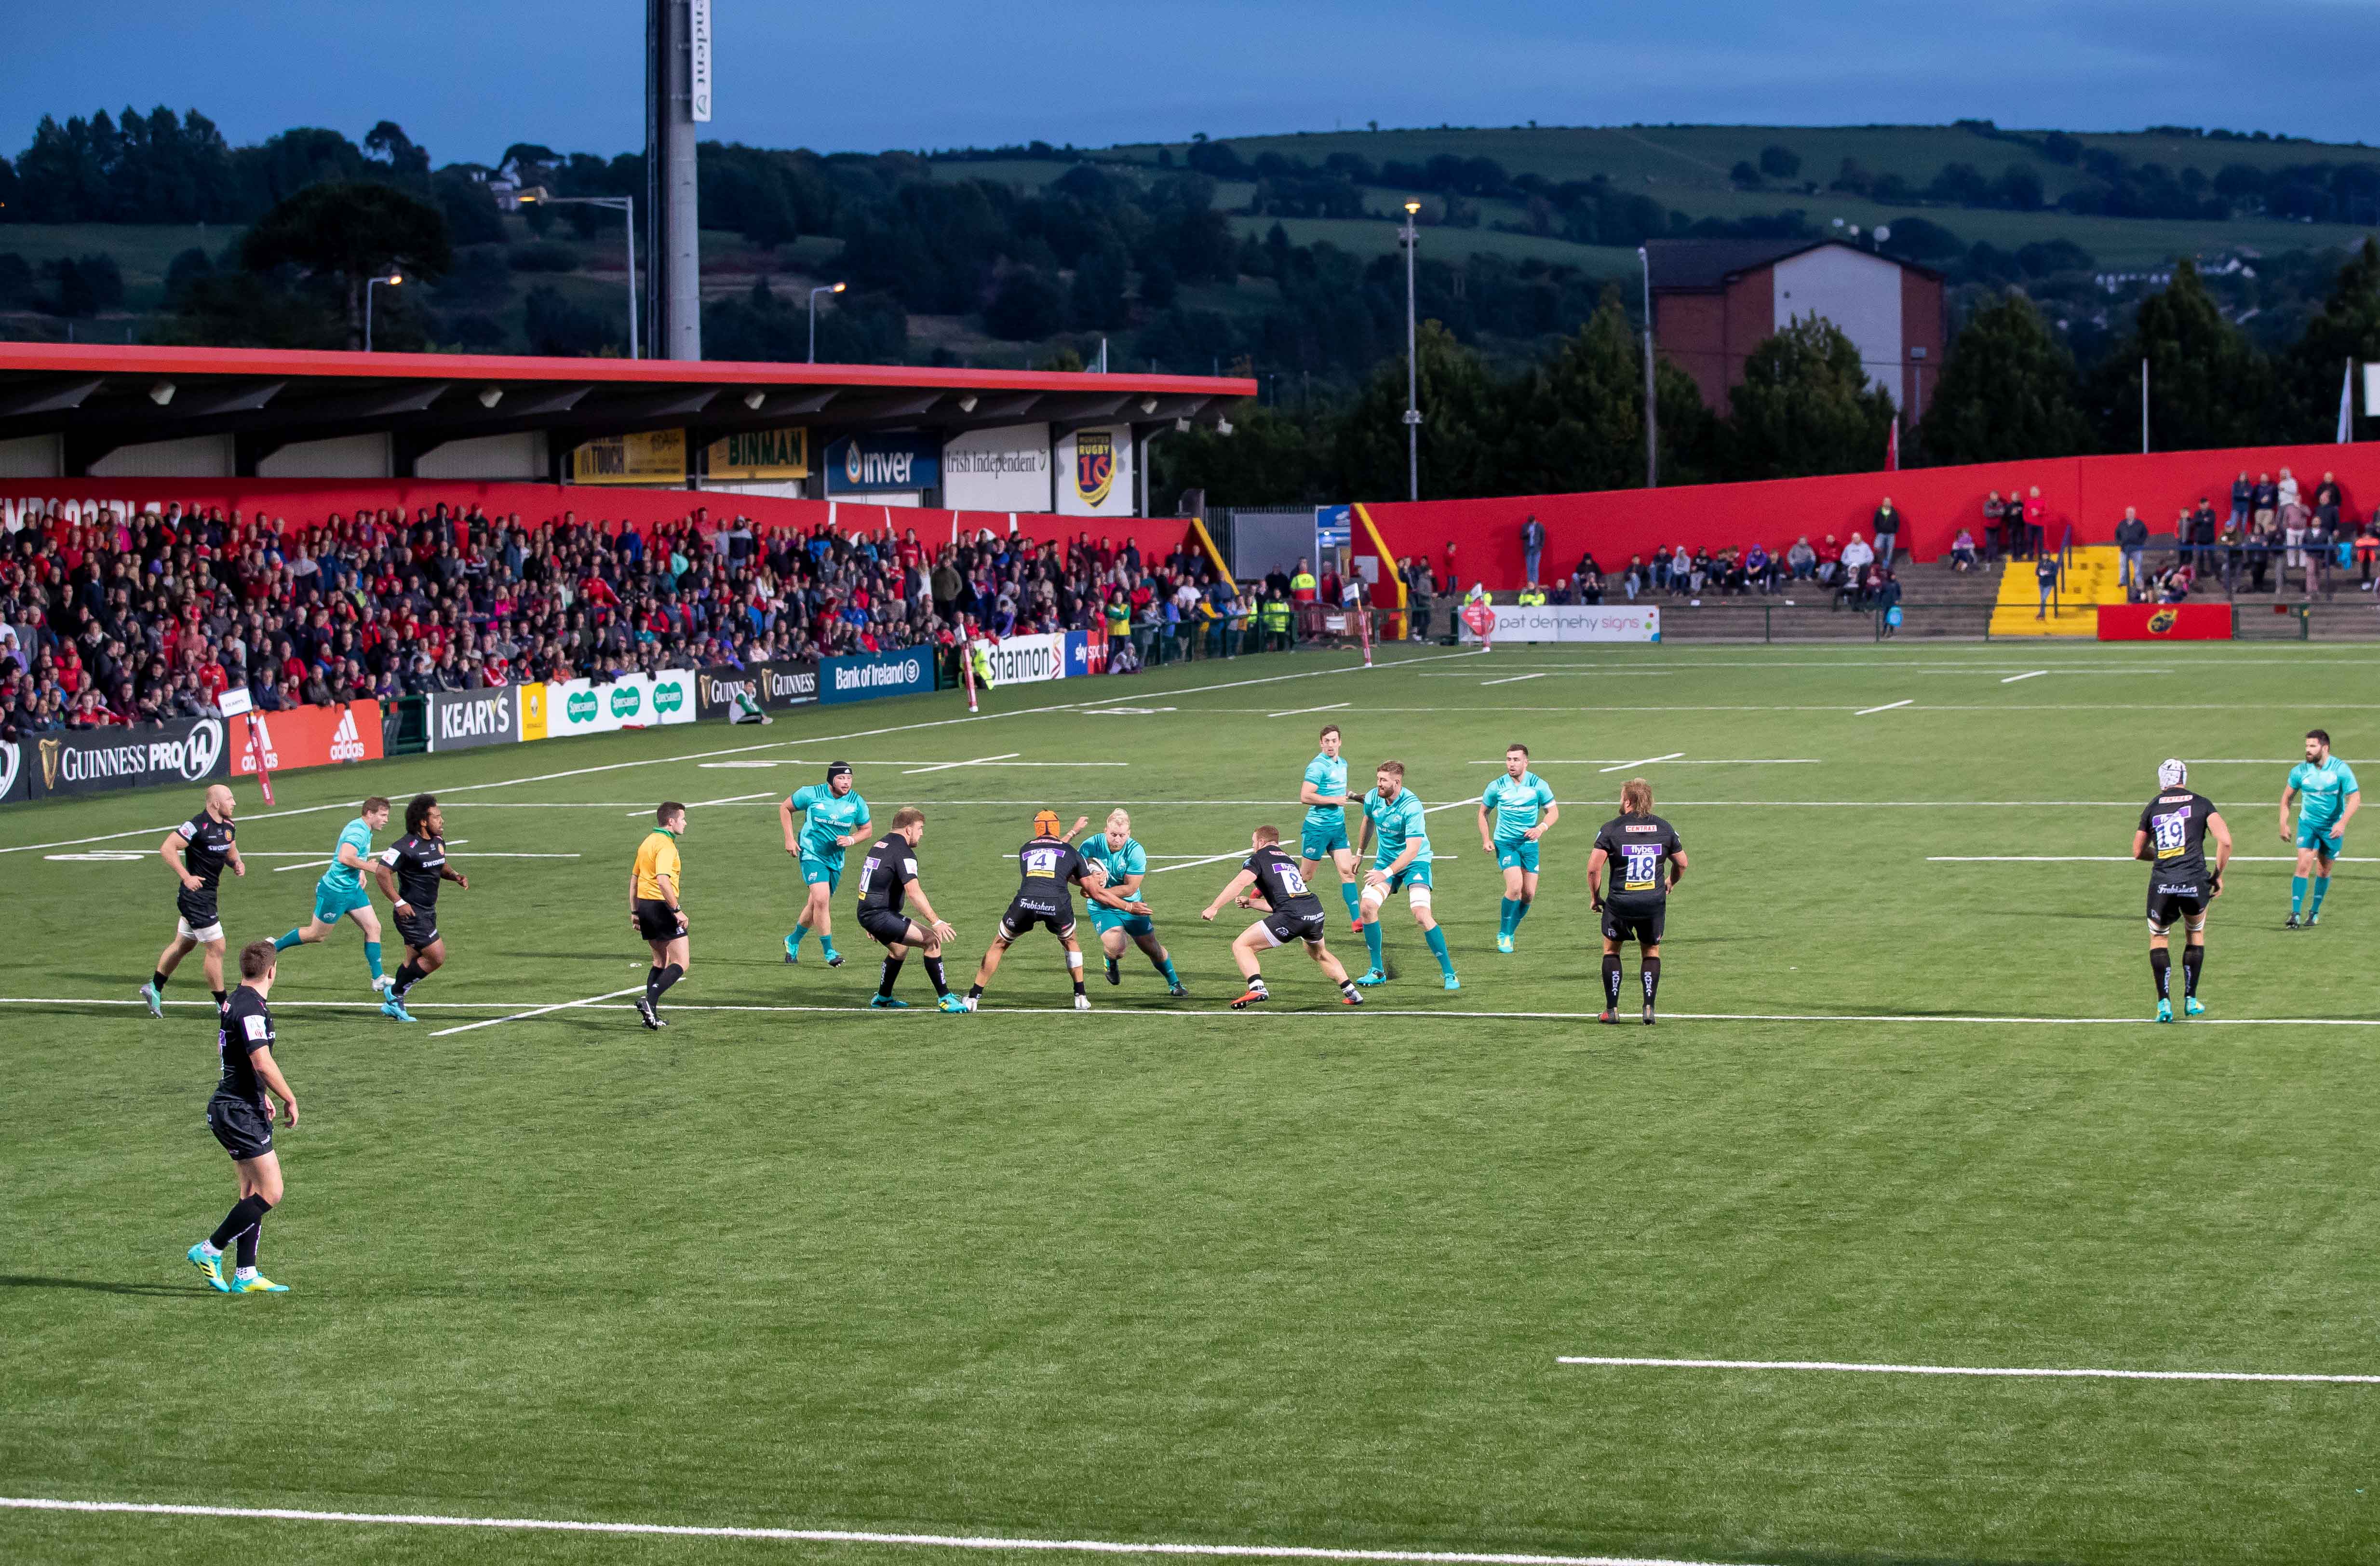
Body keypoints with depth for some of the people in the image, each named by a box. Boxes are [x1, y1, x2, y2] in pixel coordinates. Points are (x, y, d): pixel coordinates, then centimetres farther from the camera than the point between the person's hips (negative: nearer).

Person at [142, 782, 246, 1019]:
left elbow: (230, 851, 22)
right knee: (216, 947, -5)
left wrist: (237, 864, -1)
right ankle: (222, 1004, 4)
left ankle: (154, 988, 32)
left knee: (183, 944, 19)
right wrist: (186, 877, -27)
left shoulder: (228, 827, 6)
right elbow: (166, 848, -22)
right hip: (196, 895, -9)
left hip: (208, 894, 9)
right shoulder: (197, 826, -20)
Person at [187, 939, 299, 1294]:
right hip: (241, 1114, -10)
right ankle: (210, 1251, -4)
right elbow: (263, 1063, -26)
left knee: (253, 1191, 12)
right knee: (270, 1193, -8)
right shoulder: (251, 1009, -19)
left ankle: (245, 1275, 13)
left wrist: (263, 1096, 30)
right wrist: (290, 1099, -14)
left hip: (235, 1107, 10)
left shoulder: (233, 1003, 13)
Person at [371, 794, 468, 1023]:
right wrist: (399, 903, -23)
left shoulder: (438, 841, 7)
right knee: (437, 957, -9)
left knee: (414, 961, 16)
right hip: (412, 913, -9)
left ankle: (393, 1004, 28)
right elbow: (382, 872, -23)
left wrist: (457, 877, 4)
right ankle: (395, 993, 5)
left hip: (428, 912, 9)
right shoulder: (406, 847, -21)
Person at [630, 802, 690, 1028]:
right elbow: (663, 881, -27)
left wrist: (635, 912, 24)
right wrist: (677, 910, -24)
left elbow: (634, 879, 20)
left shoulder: (648, 842, 15)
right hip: (661, 906, -9)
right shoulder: (665, 846, -15)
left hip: (644, 906, 9)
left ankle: (651, 1012, 14)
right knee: (682, 963, -6)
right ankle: (649, 1001, -20)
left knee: (661, 962, 19)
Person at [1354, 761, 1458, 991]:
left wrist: (1387, 873, -36)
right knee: (1368, 906, -12)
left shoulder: (1412, 807, -27)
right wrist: (1360, 852, 26)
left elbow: (1412, 850, -30)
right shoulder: (1373, 799, -7)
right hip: (1386, 859, 6)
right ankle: (1378, 972, 1)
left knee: (1422, 915, -21)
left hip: (1414, 862, -6)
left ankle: (1449, 974, -11)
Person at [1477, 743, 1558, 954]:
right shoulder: (1497, 787, -4)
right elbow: (1484, 812, 11)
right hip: (1505, 842, -2)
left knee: (1529, 894, -1)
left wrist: (1541, 828, -17)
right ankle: (1503, 934, -7)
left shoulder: (1538, 785, -4)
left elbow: (1554, 811, 3)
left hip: (1530, 844, 2)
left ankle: (1510, 932, 21)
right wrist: (1486, 839, -2)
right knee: (1515, 886, -21)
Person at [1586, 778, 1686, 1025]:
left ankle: (1612, 1009, 14)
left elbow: (1593, 867, -12)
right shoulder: (1664, 828, 4)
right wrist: (1670, 883, 33)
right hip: (1655, 902, 2)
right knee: (1651, 952, 18)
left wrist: (1594, 897, 2)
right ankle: (1649, 1007, 5)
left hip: (1620, 903, -2)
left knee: (1611, 950, 17)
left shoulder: (1611, 829, -6)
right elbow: (1682, 863, 13)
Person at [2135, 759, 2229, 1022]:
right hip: (2194, 881, -1)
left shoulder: (2152, 808, 13)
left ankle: (2164, 1002, 7)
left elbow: (2138, 851, 21)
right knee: (2196, 935, 25)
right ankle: (2191, 1000, 23)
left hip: (2162, 883, 1)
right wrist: (2218, 875, 7)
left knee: (2158, 937, 21)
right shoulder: (2201, 804, 7)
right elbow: (2225, 841, -5)